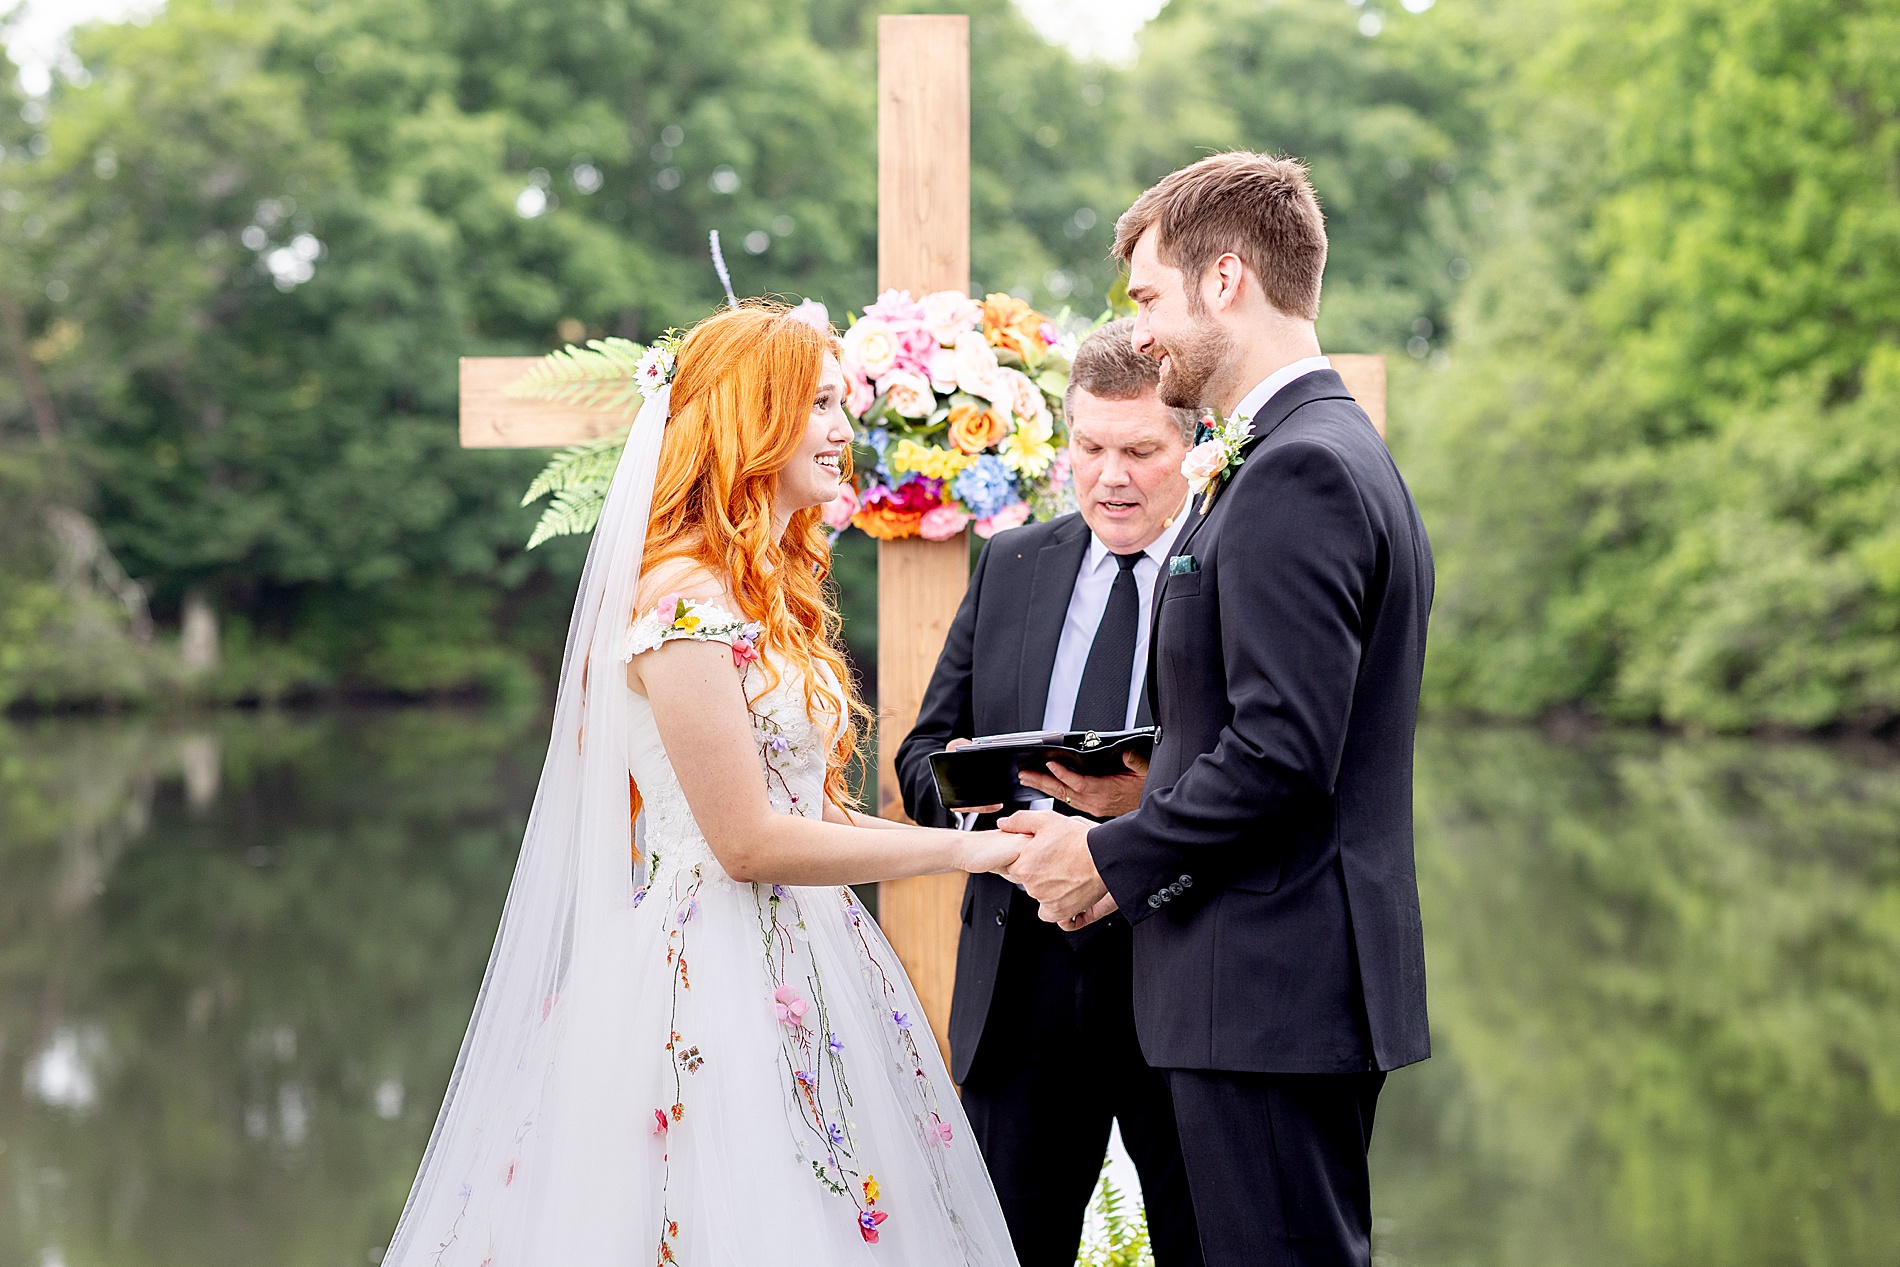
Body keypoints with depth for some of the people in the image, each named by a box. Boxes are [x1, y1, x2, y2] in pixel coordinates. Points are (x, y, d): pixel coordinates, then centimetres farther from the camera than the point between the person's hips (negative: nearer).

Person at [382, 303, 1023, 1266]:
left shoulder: (774, 594, 16)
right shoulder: (686, 601, -15)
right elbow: (747, 842, -17)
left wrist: (945, 831, 8)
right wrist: (959, 849, -12)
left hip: (801, 963, 9)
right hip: (714, 974, -9)